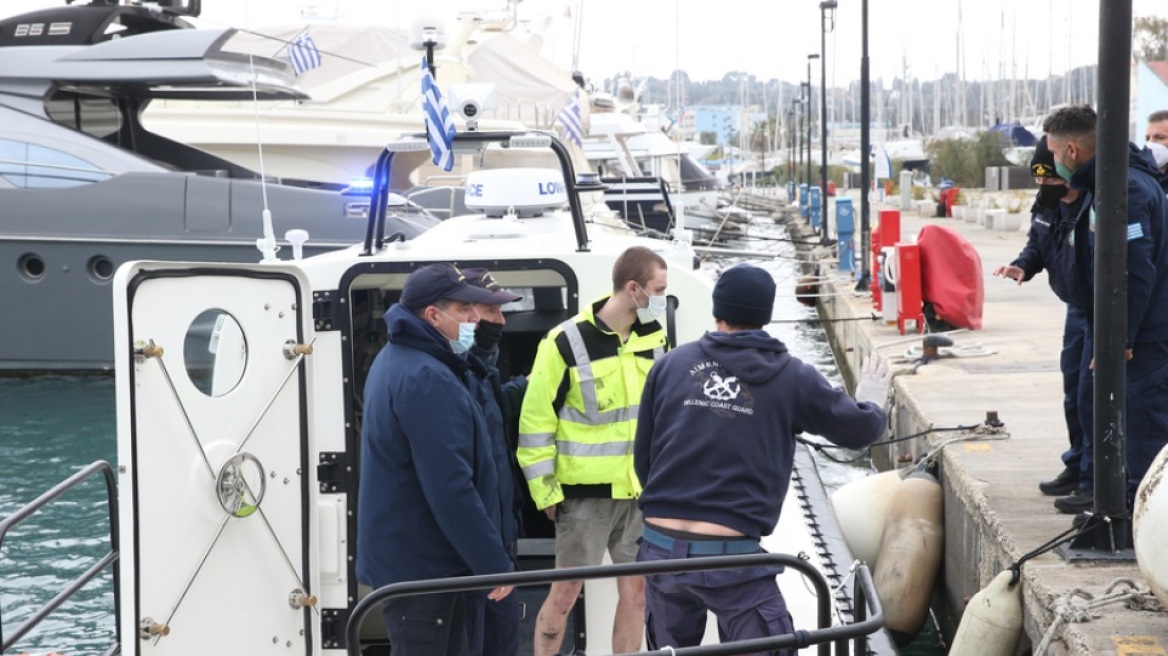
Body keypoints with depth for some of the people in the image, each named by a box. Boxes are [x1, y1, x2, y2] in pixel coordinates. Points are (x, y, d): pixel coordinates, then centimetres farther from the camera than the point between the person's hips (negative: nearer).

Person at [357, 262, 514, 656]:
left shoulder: (397, 361, 13)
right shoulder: (427, 379, -22)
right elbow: (451, 488, -25)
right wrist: (494, 562, -20)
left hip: (400, 554, 11)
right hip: (419, 565, -11)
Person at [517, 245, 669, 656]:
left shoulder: (654, 336, 3)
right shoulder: (567, 343, -15)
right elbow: (535, 422, -11)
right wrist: (546, 492, -10)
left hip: (642, 490, 5)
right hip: (587, 491, -5)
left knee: (636, 589, 10)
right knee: (566, 593, 2)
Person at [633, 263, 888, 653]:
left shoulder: (670, 365, 7)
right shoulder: (791, 378, 1)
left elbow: (642, 457, 12)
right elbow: (860, 430, 13)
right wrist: (872, 404, 37)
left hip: (661, 549, 4)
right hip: (732, 554, -3)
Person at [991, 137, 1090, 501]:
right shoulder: (1047, 205, -1)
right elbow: (1037, 244, 18)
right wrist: (1022, 267, -6)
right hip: (1077, 310, 9)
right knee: (1073, 391, 17)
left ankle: (1094, 472, 3)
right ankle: (1078, 465, 30)